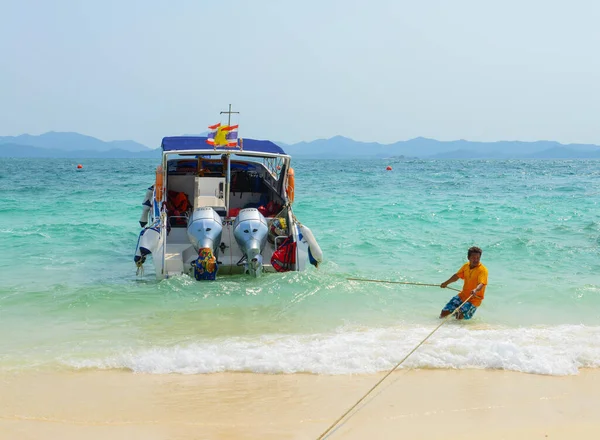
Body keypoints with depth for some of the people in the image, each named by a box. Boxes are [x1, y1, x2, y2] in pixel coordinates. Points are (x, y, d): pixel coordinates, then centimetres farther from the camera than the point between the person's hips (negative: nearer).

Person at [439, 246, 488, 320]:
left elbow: (481, 284, -32)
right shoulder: (466, 266, 3)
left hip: (474, 299, -6)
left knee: (460, 317, -23)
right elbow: (457, 276, 19)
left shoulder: (483, 270, -18)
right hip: (462, 295, 6)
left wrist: (475, 290, -52)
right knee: (444, 312, 1)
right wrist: (446, 283, 10)